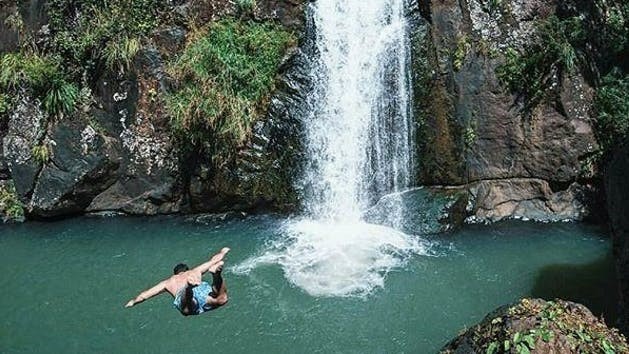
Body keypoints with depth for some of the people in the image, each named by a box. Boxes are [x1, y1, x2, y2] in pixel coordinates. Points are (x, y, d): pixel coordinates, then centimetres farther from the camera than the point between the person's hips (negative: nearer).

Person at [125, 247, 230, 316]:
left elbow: (144, 295, 38)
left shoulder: (169, 281, 39)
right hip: (202, 288, 1)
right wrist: (222, 252, 72)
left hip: (182, 294, -1)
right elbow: (213, 260, 53)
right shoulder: (195, 271, 41)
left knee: (187, 309, -33)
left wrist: (133, 301, 56)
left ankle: (189, 288, -62)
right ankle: (216, 273, -40)